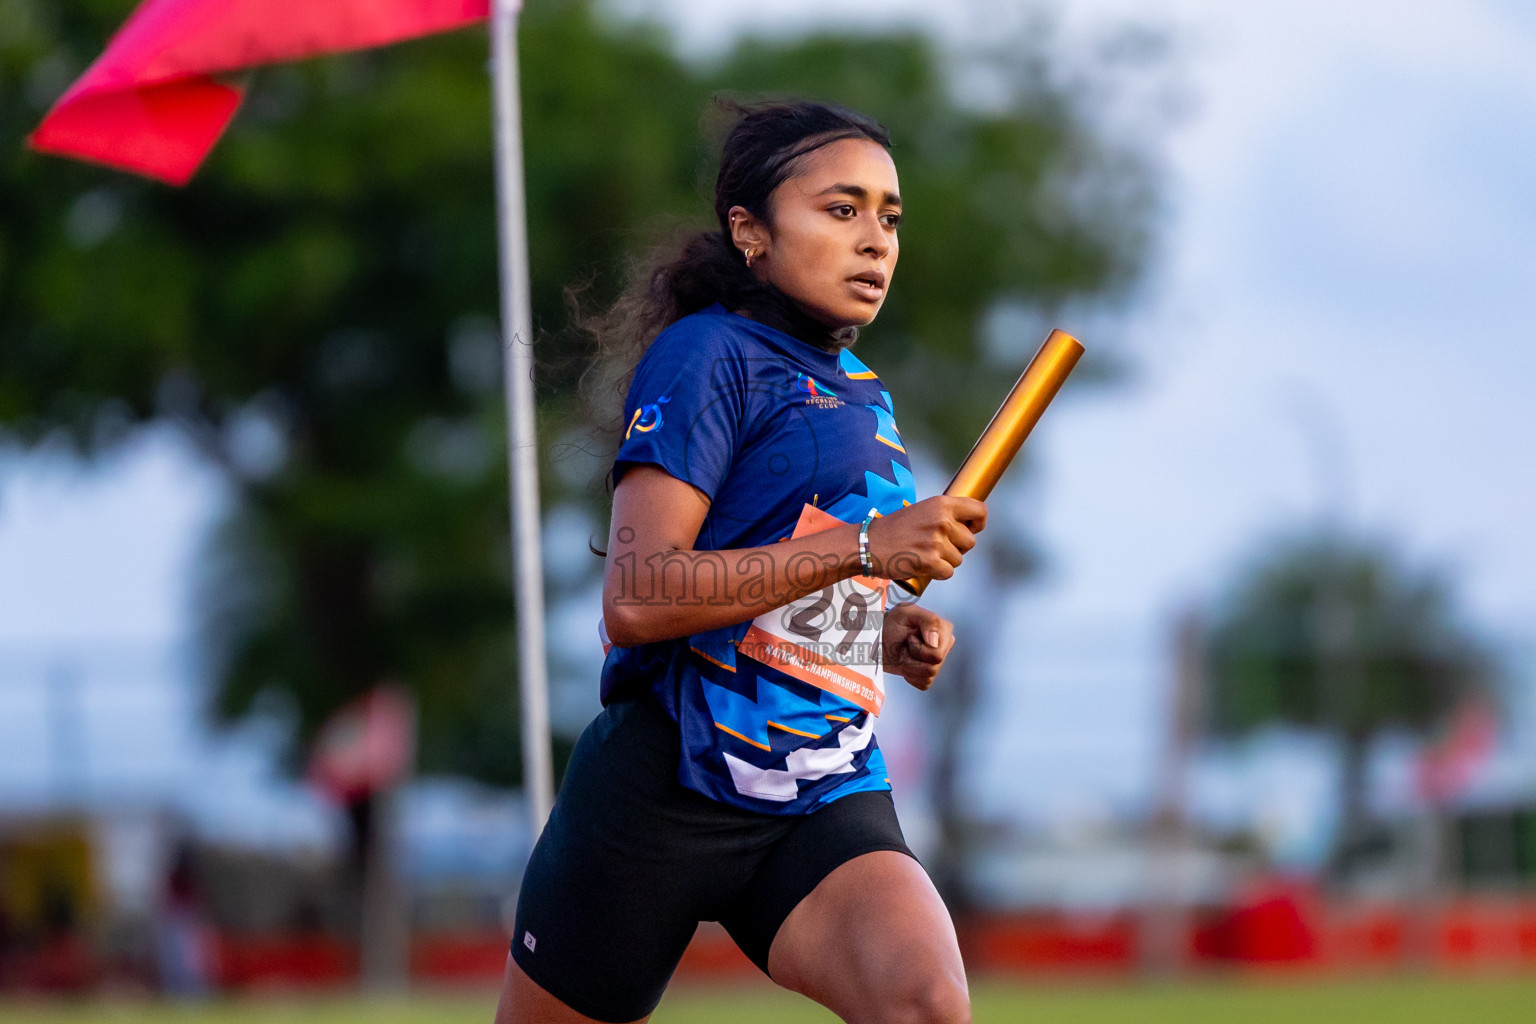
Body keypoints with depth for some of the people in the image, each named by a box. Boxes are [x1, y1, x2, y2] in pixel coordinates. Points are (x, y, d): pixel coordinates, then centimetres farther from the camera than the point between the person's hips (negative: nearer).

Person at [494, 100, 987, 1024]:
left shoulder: (866, 399, 19)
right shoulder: (708, 353, -6)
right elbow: (637, 598, -19)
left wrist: (888, 641, 12)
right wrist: (865, 549, -21)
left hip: (828, 803, 5)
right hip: (665, 790, -5)